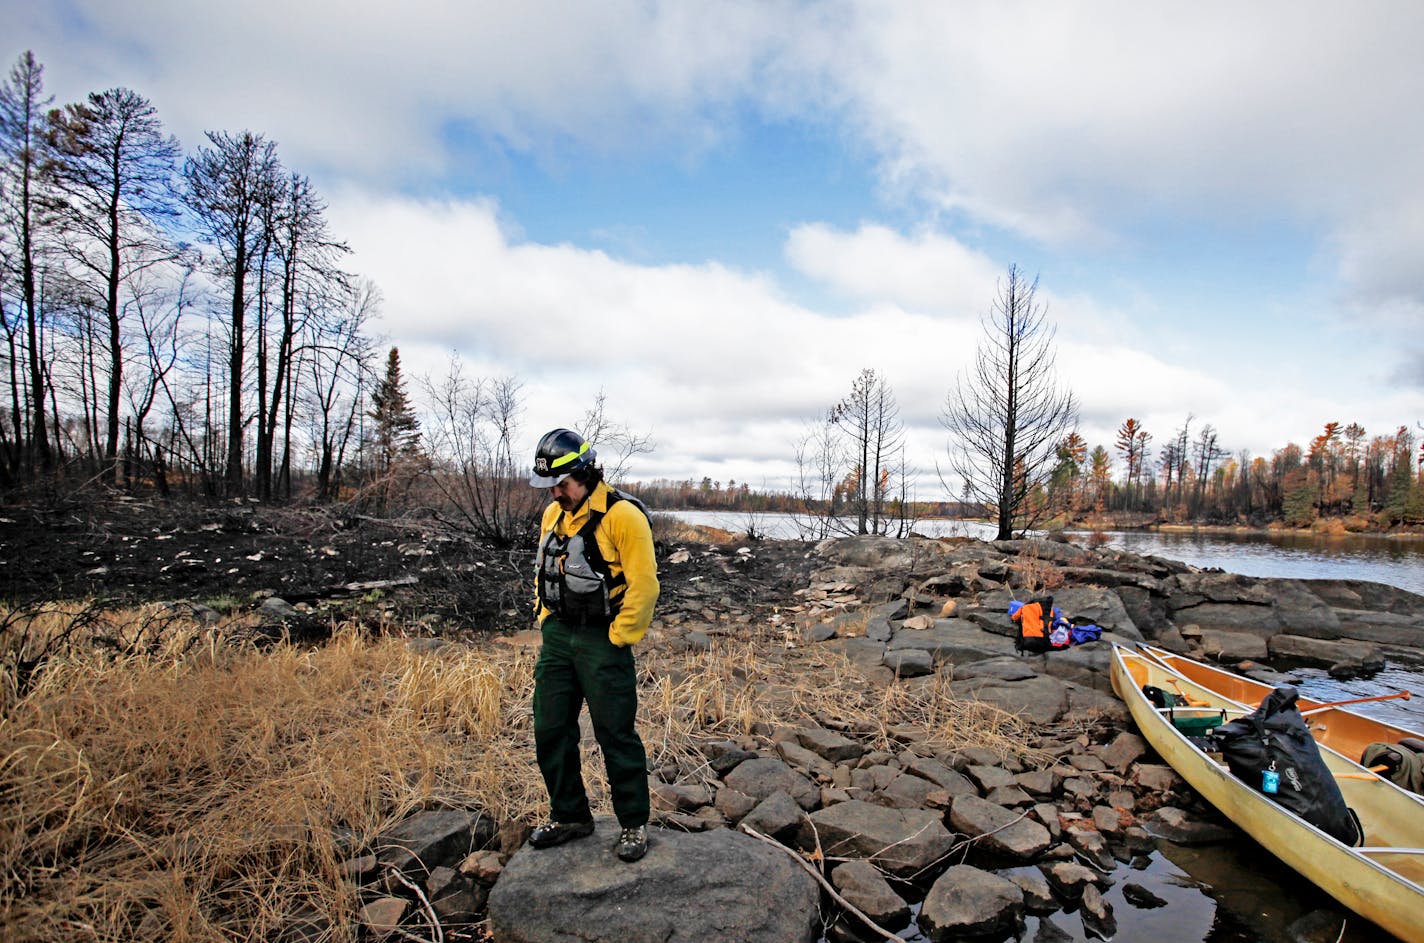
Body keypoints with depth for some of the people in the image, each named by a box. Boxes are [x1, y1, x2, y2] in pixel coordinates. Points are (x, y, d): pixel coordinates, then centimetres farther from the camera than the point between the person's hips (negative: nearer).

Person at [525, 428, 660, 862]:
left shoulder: (622, 515, -16)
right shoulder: (553, 514, 9)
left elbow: (644, 585, -17)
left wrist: (617, 641, -14)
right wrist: (546, 623, 13)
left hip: (602, 642, -7)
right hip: (557, 637, 8)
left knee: (616, 735, 1)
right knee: (550, 730, 12)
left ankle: (634, 825, 19)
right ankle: (570, 816, 31)